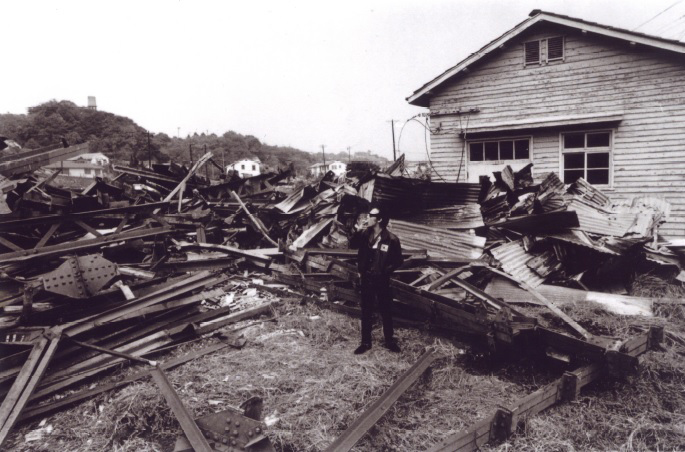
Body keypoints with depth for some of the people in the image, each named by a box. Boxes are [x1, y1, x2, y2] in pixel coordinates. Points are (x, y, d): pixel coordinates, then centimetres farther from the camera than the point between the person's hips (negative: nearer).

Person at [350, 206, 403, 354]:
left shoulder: (391, 239, -14)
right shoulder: (365, 234, -3)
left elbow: (398, 261, -7)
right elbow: (352, 245, 4)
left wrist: (384, 271, -13)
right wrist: (357, 231, -11)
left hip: (381, 280, -3)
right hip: (366, 278, 3)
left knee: (386, 311, 11)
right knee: (366, 312, 12)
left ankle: (390, 341, 28)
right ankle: (366, 342, 25)